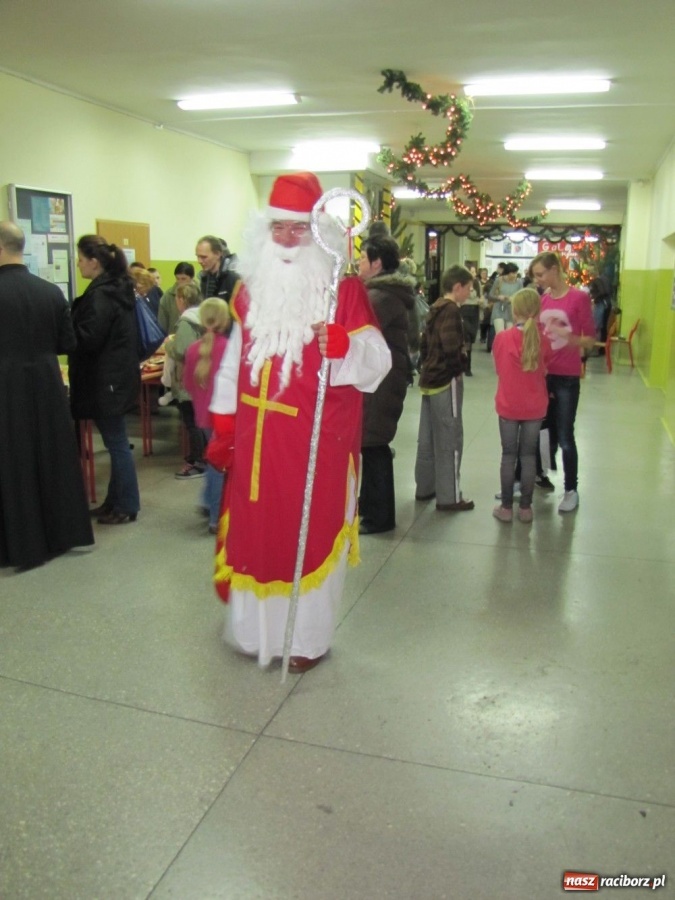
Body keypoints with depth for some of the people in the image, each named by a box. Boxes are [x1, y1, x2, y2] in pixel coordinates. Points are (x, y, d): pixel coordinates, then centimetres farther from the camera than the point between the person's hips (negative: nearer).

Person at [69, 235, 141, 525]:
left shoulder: (100, 295, -18)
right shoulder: (117, 289, 11)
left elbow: (87, 339, -21)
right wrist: (73, 319, 12)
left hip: (106, 380, -10)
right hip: (116, 375, 10)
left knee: (116, 443, -1)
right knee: (116, 442, 15)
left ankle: (126, 506, 9)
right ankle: (115, 500, 25)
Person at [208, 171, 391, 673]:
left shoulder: (344, 289, -8)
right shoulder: (250, 289, 8)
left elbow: (376, 360, -15)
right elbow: (234, 359, 13)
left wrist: (341, 343, -35)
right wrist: (223, 424, 12)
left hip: (318, 439, -4)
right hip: (257, 438, 5)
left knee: (311, 532, 6)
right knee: (255, 528, 13)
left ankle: (308, 636, 24)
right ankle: (257, 626, 34)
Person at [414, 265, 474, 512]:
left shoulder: (436, 308, 12)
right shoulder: (451, 310, -15)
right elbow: (452, 347, -26)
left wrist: (428, 366, 14)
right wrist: (461, 365, -9)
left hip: (430, 378, 9)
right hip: (447, 380, -9)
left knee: (427, 437, 13)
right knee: (449, 439, -4)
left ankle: (424, 488, 23)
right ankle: (449, 497, 1)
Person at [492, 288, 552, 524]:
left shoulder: (501, 338, -11)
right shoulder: (543, 340, -8)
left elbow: (499, 369, 3)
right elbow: (544, 371, 5)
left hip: (508, 406, -1)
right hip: (534, 407, 1)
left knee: (508, 456, 8)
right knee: (529, 456, 10)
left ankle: (506, 507, 13)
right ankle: (525, 508, 15)